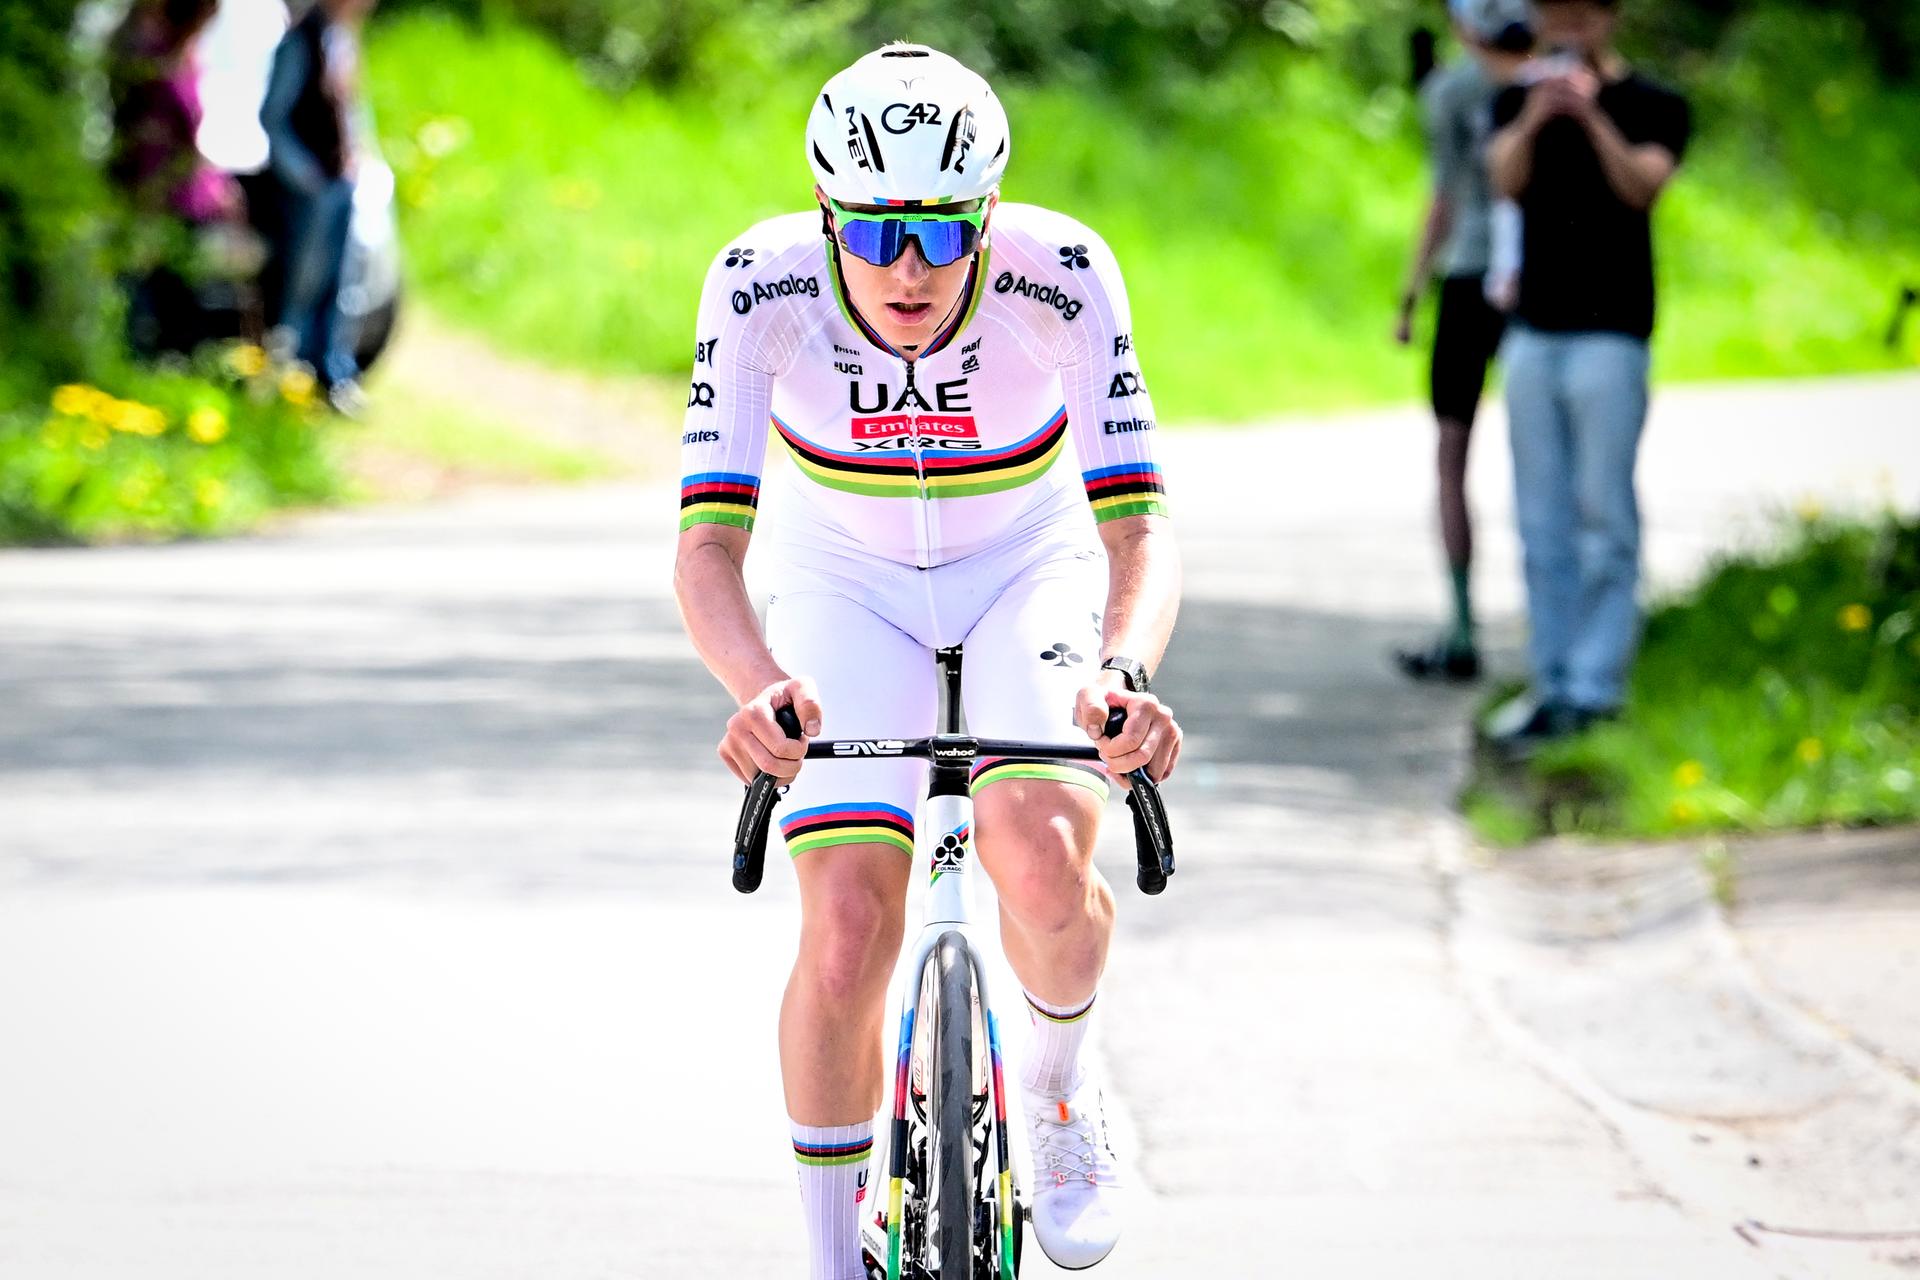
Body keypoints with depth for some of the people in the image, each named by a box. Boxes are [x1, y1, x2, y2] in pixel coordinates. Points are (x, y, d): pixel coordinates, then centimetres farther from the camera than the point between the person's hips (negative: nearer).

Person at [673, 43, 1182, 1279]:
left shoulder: (1059, 275, -29)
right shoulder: (762, 284, -28)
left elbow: (1139, 526, -33)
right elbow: (709, 544, -32)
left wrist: (1124, 670, -53)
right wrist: (760, 689, -53)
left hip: (1027, 573, -1)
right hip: (848, 585, 1)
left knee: (1041, 856, -27)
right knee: (847, 935, -14)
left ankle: (1061, 1089, 5)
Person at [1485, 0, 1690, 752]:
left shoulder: (1654, 106, 0)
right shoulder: (1517, 103, 12)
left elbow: (1643, 185, -16)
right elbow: (1506, 180, -6)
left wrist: (1591, 116, -30)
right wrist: (1535, 118, -25)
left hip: (1611, 331, -5)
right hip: (1534, 329, 5)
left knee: (1605, 518, -7)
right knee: (1543, 522, 6)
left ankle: (1595, 688, -6)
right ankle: (1554, 684, 10)